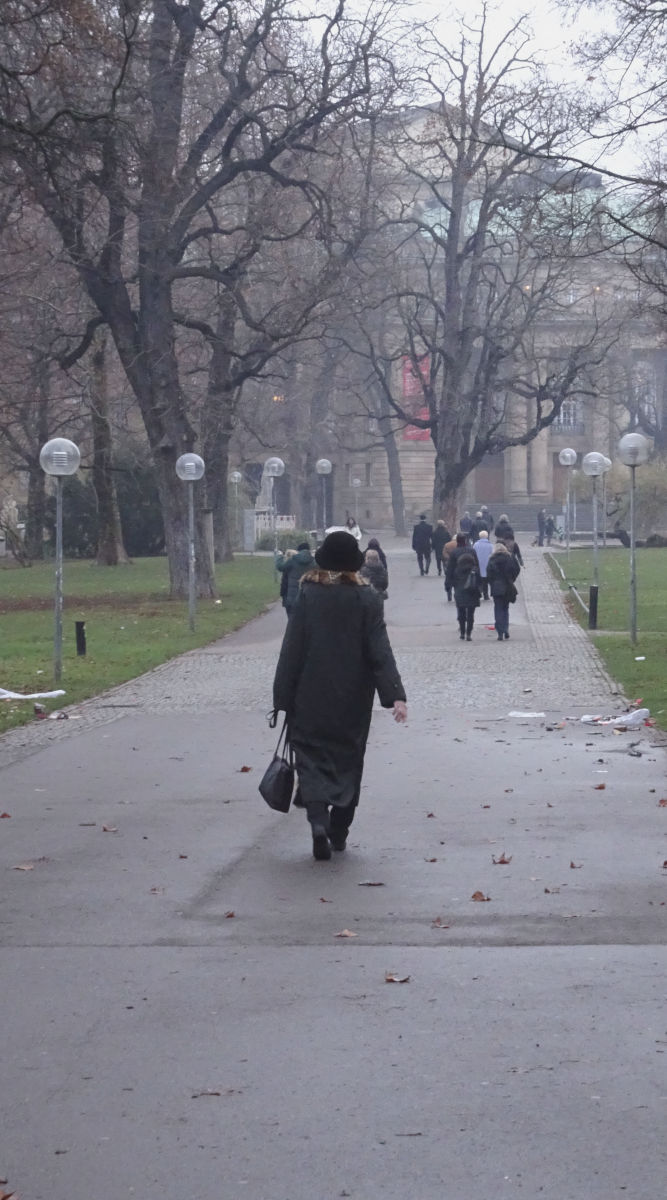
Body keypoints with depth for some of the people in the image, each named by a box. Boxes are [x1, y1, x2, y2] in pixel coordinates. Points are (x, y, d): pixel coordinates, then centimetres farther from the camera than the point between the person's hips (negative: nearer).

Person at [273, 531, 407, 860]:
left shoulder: (307, 595, -8)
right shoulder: (366, 598, -7)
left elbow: (292, 650, -6)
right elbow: (380, 651, -12)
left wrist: (283, 698, -1)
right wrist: (395, 694, -13)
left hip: (311, 698, -1)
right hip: (353, 700, 1)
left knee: (312, 759, 4)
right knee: (348, 760, 16)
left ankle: (318, 820, -19)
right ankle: (339, 833, 20)